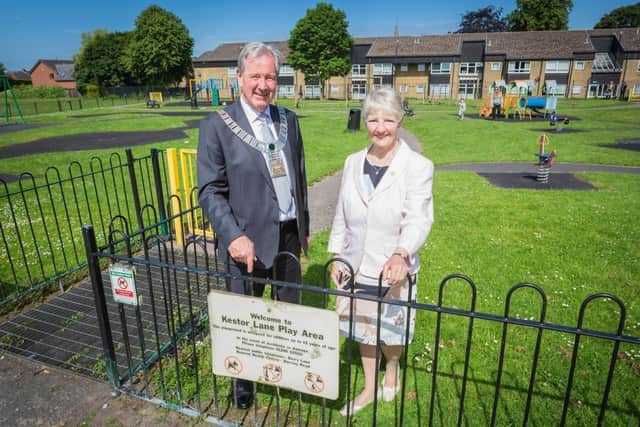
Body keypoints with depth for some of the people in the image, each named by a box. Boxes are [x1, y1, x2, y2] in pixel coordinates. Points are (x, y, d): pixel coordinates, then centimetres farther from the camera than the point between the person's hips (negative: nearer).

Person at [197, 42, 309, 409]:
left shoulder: (289, 120, 5)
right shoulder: (217, 126, -9)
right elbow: (210, 190, -12)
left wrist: (304, 226, 14)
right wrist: (234, 236, -24)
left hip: (289, 235, 4)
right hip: (249, 240, -4)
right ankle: (243, 381, 40)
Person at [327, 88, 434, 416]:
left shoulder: (417, 167, -13)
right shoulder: (353, 163, 1)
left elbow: (418, 219, -22)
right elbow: (341, 215, 6)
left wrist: (400, 255, -39)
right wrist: (337, 256, 4)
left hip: (393, 269, -4)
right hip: (356, 266, 4)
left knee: (390, 330, 17)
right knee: (363, 328, 19)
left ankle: (392, 371, 51)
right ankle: (370, 388, 43)